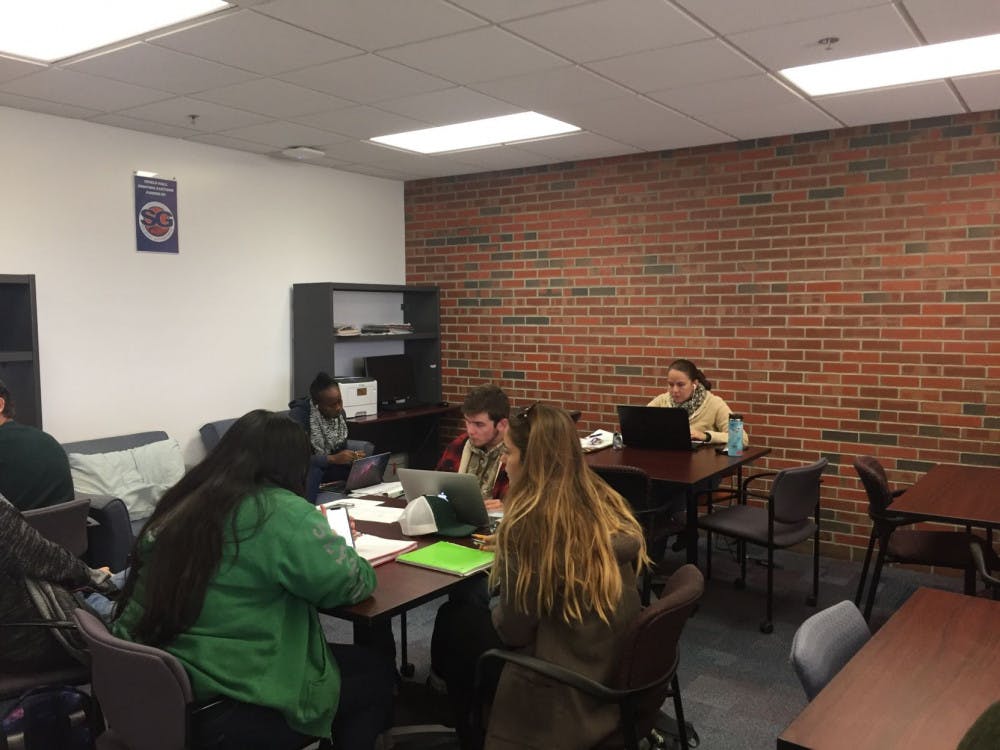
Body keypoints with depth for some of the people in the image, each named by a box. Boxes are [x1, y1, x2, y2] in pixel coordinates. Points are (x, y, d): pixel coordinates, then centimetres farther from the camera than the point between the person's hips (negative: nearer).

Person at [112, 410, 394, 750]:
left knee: (355, 659, 25)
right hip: (244, 711, -8)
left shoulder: (180, 503, 3)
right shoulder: (283, 513, -19)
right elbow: (354, 584, -13)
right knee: (377, 673, 16)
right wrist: (329, 544, 11)